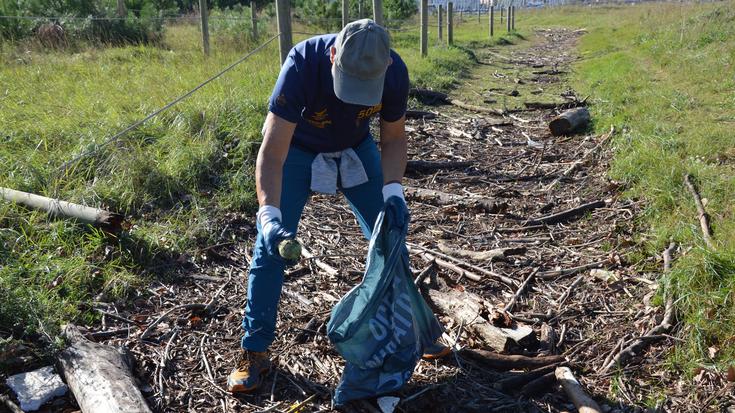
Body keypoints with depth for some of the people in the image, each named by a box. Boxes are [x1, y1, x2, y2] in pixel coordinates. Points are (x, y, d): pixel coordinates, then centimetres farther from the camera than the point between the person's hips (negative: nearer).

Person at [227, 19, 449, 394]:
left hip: (355, 148, 3)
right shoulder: (302, 64, -38)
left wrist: (393, 191, -26)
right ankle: (254, 352, 5)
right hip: (296, 149, -3)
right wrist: (269, 215, -50)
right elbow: (272, 153, -37)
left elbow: (393, 138, -11)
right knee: (271, 246, -9)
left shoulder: (395, 72, -27)